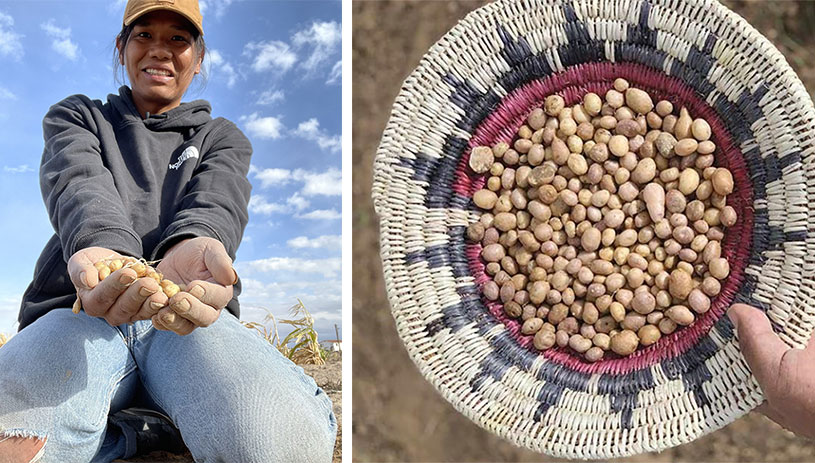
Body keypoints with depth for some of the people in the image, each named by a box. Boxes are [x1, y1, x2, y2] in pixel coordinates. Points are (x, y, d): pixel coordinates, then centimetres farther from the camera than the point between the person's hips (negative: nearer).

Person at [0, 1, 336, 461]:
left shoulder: (222, 138, 21)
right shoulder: (74, 117, 21)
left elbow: (216, 203, -4)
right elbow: (79, 184, -4)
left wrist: (192, 245, -32)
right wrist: (99, 246, -31)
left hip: (191, 318, 0)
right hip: (81, 310, 0)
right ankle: (161, 425, -11)